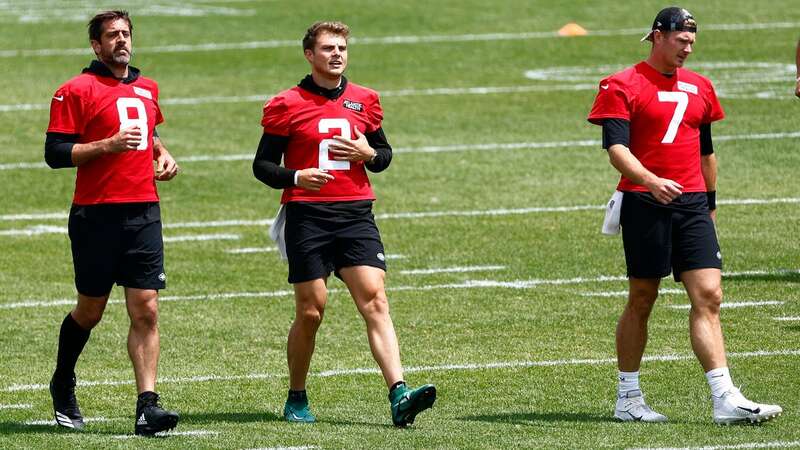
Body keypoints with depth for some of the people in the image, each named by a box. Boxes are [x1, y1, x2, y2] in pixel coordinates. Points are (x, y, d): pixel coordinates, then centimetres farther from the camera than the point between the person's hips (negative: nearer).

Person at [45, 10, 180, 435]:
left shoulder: (147, 89, 16)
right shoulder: (76, 91, -4)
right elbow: (55, 153, -9)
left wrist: (162, 153, 14)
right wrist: (109, 145, -18)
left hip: (143, 213, 4)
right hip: (96, 216, -4)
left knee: (146, 311, -6)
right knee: (90, 311, 6)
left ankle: (147, 405, -10)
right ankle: (62, 387, 31)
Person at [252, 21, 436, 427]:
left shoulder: (364, 101, 12)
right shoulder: (287, 105, 1)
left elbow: (385, 155, 22)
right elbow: (262, 165, 3)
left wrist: (368, 154, -2)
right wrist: (296, 176, -17)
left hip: (355, 214, 3)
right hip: (307, 217, -3)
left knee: (375, 301, -11)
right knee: (311, 310, -1)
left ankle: (399, 397, -22)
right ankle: (296, 400, 18)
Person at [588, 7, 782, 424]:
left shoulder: (698, 88, 16)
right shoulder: (623, 86, -3)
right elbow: (615, 147, -14)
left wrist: (710, 202, 25)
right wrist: (651, 181, -30)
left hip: (692, 205, 5)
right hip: (644, 203, -5)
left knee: (708, 296, -6)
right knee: (642, 299, 3)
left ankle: (725, 400, -12)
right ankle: (628, 399, 15)